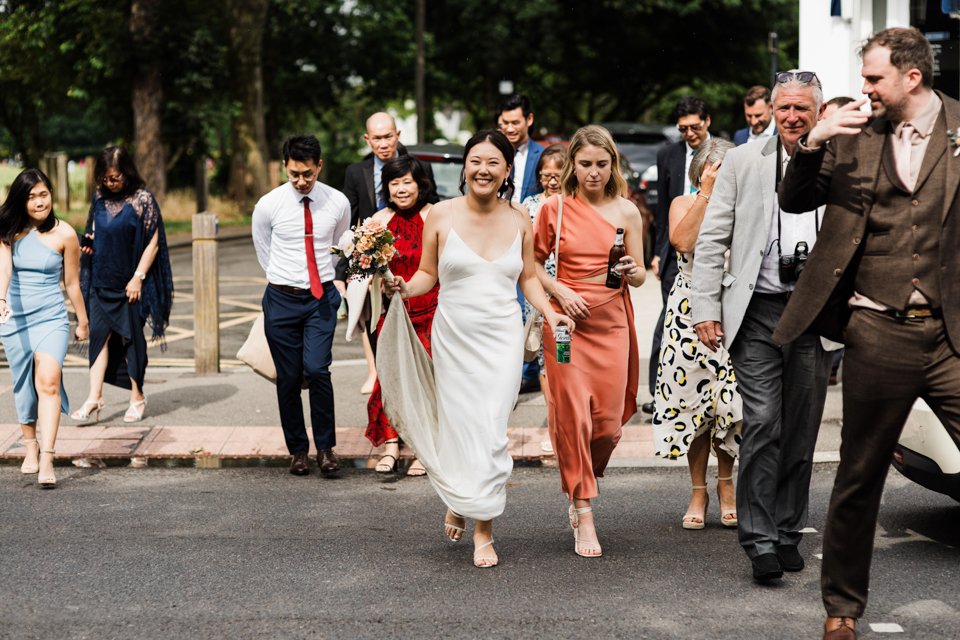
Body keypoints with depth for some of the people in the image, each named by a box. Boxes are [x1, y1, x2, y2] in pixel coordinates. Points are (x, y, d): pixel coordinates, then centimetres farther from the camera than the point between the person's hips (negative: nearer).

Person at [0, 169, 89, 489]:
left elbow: (72, 283, 6)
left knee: (49, 381, -19)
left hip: (52, 318, -2)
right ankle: (30, 446, 31)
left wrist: (82, 321, 14)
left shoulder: (64, 234, -3)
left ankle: (47, 460, -24)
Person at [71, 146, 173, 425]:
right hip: (102, 281, 4)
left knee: (130, 337, 3)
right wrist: (89, 242, -3)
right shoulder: (99, 198, 7)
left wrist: (138, 277, -14)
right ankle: (94, 399, -4)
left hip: (130, 283, -4)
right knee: (99, 334, -3)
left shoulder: (142, 199, -8)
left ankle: (137, 397, 16)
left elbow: (153, 242, -9)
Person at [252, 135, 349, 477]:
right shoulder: (268, 206, -5)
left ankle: (326, 447, 0)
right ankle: (298, 449, 18)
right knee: (288, 377, 4)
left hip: (321, 298, 0)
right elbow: (264, 252, 11)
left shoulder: (338, 203, -2)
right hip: (281, 299, 0)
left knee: (317, 370, -14)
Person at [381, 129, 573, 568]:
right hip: (454, 336, 0)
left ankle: (484, 530, 9)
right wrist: (404, 288, -14)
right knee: (459, 427, 3)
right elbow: (428, 273, 6)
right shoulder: (442, 215, -2)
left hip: (502, 338, 1)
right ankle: (456, 500, 34)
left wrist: (549, 312, -2)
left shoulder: (519, 220, 4)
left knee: (491, 431, -4)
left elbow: (528, 277, 13)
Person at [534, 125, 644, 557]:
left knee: (608, 422, 0)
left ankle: (580, 486, 29)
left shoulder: (626, 212, 5)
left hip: (612, 322, 2)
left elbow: (639, 275, 8)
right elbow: (533, 262, 8)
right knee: (572, 416, -7)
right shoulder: (554, 209, 1)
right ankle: (583, 517, 0)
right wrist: (559, 292, -8)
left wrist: (630, 271, -15)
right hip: (566, 319, -2)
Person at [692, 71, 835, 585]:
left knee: (801, 431, 8)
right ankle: (759, 541, -5)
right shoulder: (742, 162, 5)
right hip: (758, 313, -1)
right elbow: (711, 241, 5)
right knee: (762, 424, -10)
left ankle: (788, 533, 21)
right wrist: (706, 309, -3)